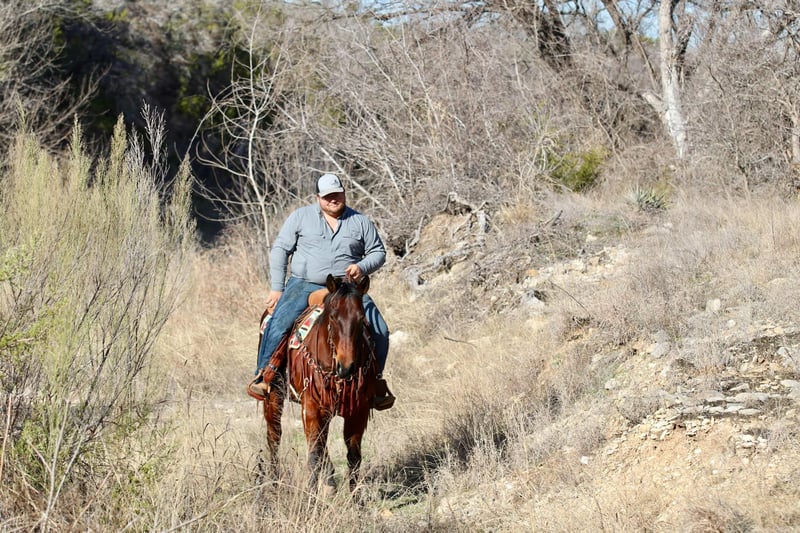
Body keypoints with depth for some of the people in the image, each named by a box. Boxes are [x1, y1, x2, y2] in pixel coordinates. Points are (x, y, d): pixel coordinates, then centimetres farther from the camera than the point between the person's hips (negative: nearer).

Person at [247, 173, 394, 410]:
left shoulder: (360, 222, 10)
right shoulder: (301, 217, 5)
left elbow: (378, 252, 14)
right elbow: (280, 250, 5)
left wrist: (362, 267, -9)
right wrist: (277, 288, -1)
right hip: (304, 285, -1)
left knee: (379, 332, -12)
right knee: (279, 323, -26)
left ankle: (375, 381, 9)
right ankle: (262, 375, -13)